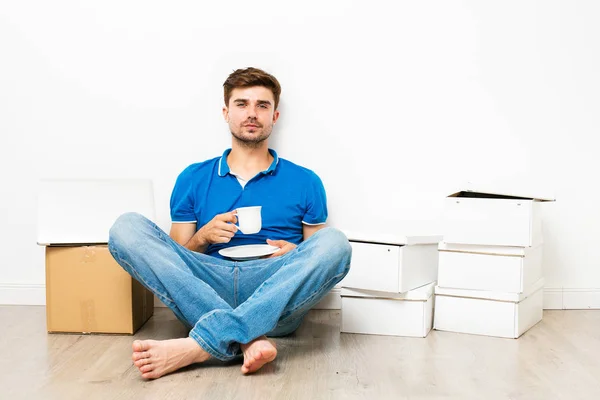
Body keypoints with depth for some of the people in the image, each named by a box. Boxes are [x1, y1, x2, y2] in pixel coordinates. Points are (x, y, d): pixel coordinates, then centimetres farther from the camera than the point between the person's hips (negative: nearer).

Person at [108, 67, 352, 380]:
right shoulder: (193, 179, 16)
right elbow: (173, 258, 17)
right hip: (203, 295, 1)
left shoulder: (304, 182, 14)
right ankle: (248, 340, -33)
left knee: (334, 242, -28)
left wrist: (295, 256, -5)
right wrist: (202, 237, -5)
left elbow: (323, 258, 17)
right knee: (127, 227, -18)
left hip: (276, 302, -1)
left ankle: (198, 345, -37)